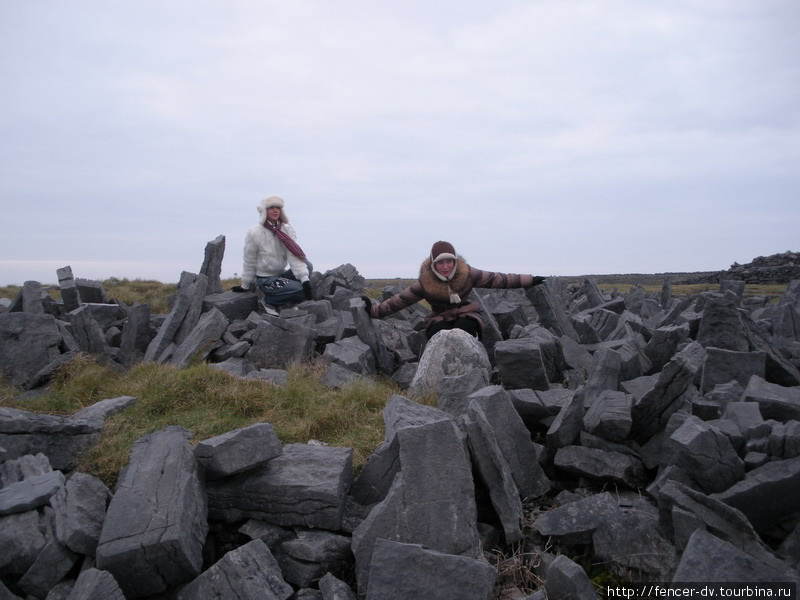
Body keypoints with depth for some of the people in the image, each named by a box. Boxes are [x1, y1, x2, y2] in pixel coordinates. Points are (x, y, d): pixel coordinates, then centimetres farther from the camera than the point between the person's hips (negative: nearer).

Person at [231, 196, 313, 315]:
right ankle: (269, 301, 0)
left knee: (307, 265, -21)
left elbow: (294, 255, -13)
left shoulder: (287, 230, -2)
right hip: (265, 279, -5)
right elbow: (249, 263, -3)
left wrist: (305, 279, -24)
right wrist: (245, 286, 6)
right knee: (300, 290, -25)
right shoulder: (254, 234, -13)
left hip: (281, 274, 5)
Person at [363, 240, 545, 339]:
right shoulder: (425, 283, -11)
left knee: (462, 329, -35)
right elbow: (400, 300, -8)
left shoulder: (467, 274, -10)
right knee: (439, 334, -34)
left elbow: (496, 279, -4)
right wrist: (374, 310, -16)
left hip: (466, 316, 0)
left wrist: (529, 280, -2)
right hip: (439, 321, 0)